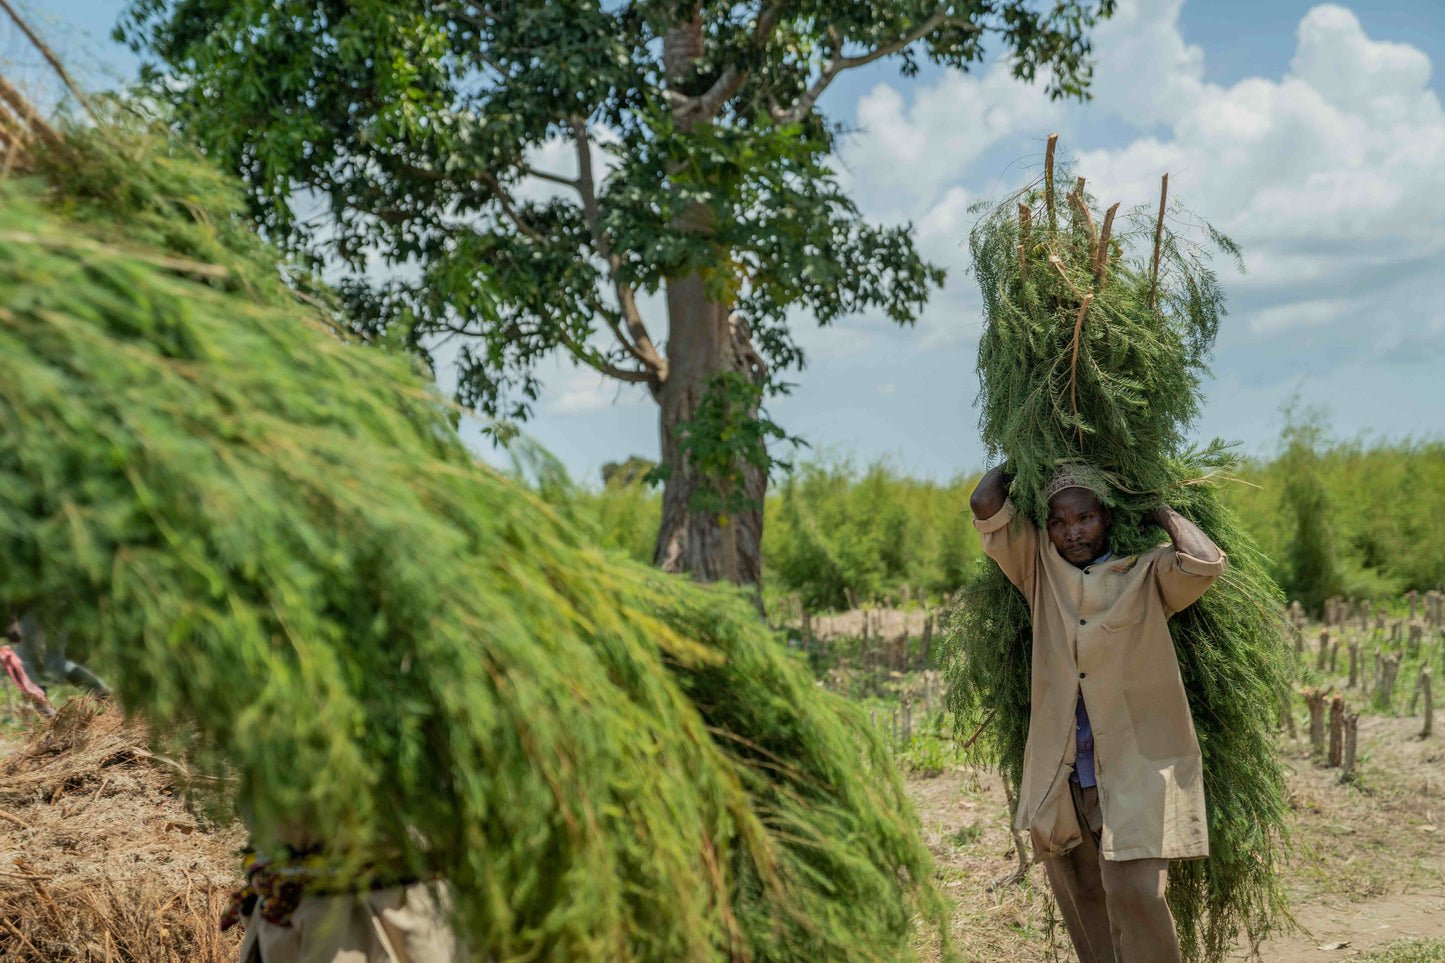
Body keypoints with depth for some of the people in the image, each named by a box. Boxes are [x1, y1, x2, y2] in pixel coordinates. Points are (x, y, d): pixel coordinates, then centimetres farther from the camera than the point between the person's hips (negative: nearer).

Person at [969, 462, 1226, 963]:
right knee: (1080, 902, 11)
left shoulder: (1146, 575, 1)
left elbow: (1205, 562, -18)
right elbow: (985, 505, 1)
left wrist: (1162, 513, -2)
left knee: (1133, 891, -18)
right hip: (1062, 774, 4)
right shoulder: (1039, 569, 8)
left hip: (1137, 766, -4)